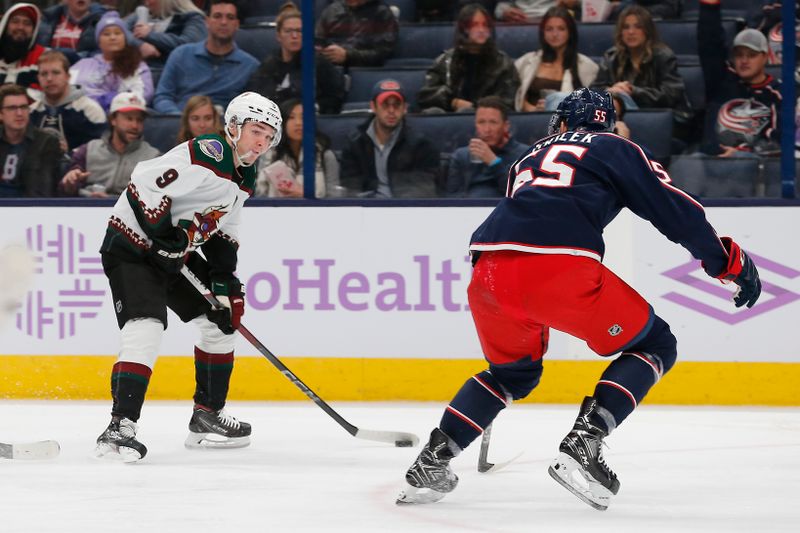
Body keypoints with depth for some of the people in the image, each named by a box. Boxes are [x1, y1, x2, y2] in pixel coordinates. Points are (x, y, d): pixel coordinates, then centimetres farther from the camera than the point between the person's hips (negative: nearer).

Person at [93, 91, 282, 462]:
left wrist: (226, 285, 5)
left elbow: (223, 234, 16)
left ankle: (207, 417, 23)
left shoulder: (243, 179, 9)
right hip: (132, 247, -10)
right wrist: (165, 234, -28)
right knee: (146, 329, -25)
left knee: (222, 320, 13)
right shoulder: (206, 155, -22)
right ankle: (119, 428, -29)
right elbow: (144, 183, -29)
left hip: (175, 252, 10)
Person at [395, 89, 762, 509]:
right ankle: (581, 444, -6)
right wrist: (730, 262, 21)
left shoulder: (530, 158, 35)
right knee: (654, 346, 12)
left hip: (489, 268, 6)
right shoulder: (616, 149, 21)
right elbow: (675, 210, 13)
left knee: (514, 371, 32)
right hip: (560, 268, -6)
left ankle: (431, 462, 21)